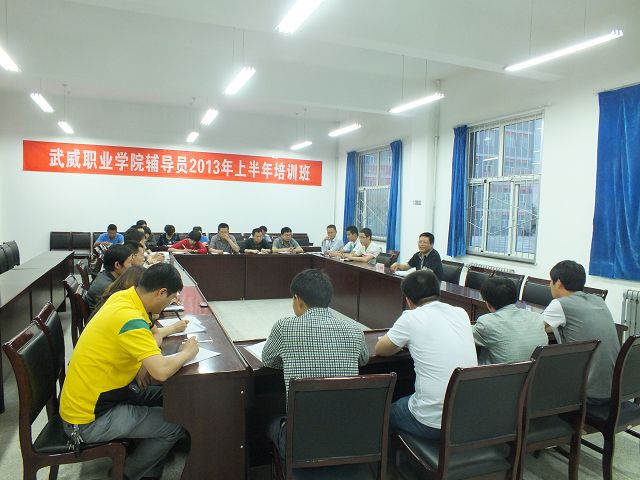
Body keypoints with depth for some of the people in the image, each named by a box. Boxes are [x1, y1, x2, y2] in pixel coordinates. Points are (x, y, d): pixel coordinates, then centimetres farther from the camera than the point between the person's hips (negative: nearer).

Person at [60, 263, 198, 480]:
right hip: (89, 421, -9)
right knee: (176, 424, -6)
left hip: (84, 396, 9)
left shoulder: (122, 297, -3)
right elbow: (162, 371, -35)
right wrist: (187, 352, -17)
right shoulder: (129, 318, -30)